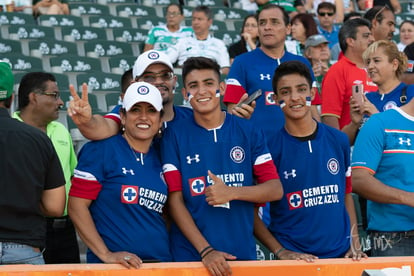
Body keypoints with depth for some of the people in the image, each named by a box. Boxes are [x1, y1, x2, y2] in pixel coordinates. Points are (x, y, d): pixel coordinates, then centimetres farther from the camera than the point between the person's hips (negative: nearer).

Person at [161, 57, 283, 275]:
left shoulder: (248, 132, 4)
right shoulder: (174, 136, -1)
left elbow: (275, 189, 1)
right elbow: (175, 200, -5)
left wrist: (232, 192, -16)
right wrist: (205, 250, -13)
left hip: (243, 254, 2)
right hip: (190, 256, -1)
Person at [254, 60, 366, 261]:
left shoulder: (338, 141, 4)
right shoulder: (269, 147, -7)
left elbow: (346, 194, 11)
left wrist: (355, 244, 2)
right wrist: (280, 251, -14)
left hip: (340, 253, 3)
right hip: (293, 258, -3)